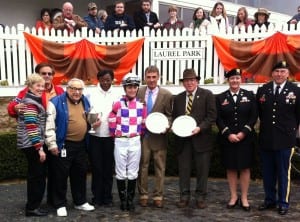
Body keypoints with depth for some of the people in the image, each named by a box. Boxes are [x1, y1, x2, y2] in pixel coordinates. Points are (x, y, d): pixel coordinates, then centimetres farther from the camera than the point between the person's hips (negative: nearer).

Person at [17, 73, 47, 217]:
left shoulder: (31, 100, 14)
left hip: (30, 144, 10)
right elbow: (31, 127, -22)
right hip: (32, 145, -10)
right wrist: (39, 148, -23)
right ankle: (32, 208, 8)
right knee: (38, 176, -2)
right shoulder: (31, 103, -16)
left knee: (34, 176, 16)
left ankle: (32, 205, 27)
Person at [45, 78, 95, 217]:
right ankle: (60, 204, 17)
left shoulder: (85, 101, 9)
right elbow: (49, 125, -14)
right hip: (64, 145, -6)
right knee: (61, 175, 2)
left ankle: (80, 202, 29)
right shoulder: (56, 102, -11)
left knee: (80, 174, 15)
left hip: (81, 145, 6)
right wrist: (52, 144, -16)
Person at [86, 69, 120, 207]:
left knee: (108, 168, 8)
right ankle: (97, 197, 16)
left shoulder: (116, 96, 3)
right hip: (94, 136, 0)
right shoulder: (91, 95, 3)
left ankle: (107, 197, 18)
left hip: (110, 136, 0)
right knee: (96, 167, 5)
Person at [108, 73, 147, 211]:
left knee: (133, 173, 8)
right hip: (120, 141, -2)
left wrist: (139, 134, 8)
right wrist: (115, 134, 2)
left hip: (135, 141, 2)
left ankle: (130, 200, 20)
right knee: (121, 173, 5)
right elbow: (112, 122, -1)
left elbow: (144, 123, 11)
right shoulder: (118, 104, -7)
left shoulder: (141, 105, 3)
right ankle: (123, 200, 17)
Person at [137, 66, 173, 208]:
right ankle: (143, 195, 22)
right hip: (142, 136, 1)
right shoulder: (138, 92, 3)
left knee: (160, 168, 8)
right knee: (142, 166, 9)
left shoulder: (166, 95, -3)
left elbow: (169, 115, 1)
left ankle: (158, 196, 20)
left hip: (158, 136, -1)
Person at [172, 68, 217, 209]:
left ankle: (200, 197, 18)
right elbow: (174, 118, 16)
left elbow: (212, 116, -6)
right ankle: (184, 196, 18)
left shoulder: (207, 95, -1)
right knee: (183, 169, 7)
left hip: (201, 138, -3)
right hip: (183, 139, 3)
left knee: (202, 170, 6)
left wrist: (200, 128, -18)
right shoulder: (178, 98, 12)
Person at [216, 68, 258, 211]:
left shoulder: (249, 95, 4)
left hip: (245, 138, 0)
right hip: (227, 139, 1)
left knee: (245, 167, 4)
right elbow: (218, 119, -1)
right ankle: (233, 197, 17)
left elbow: (254, 116, -1)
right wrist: (228, 134, -12)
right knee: (230, 168, 6)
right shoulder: (220, 98, 4)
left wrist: (243, 132, -11)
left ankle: (244, 198, 14)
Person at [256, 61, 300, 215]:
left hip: (285, 140, -3)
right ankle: (270, 200, 26)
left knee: (283, 173, 6)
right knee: (267, 173, 12)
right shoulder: (263, 90, 3)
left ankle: (283, 203, 19)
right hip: (266, 139, 3)